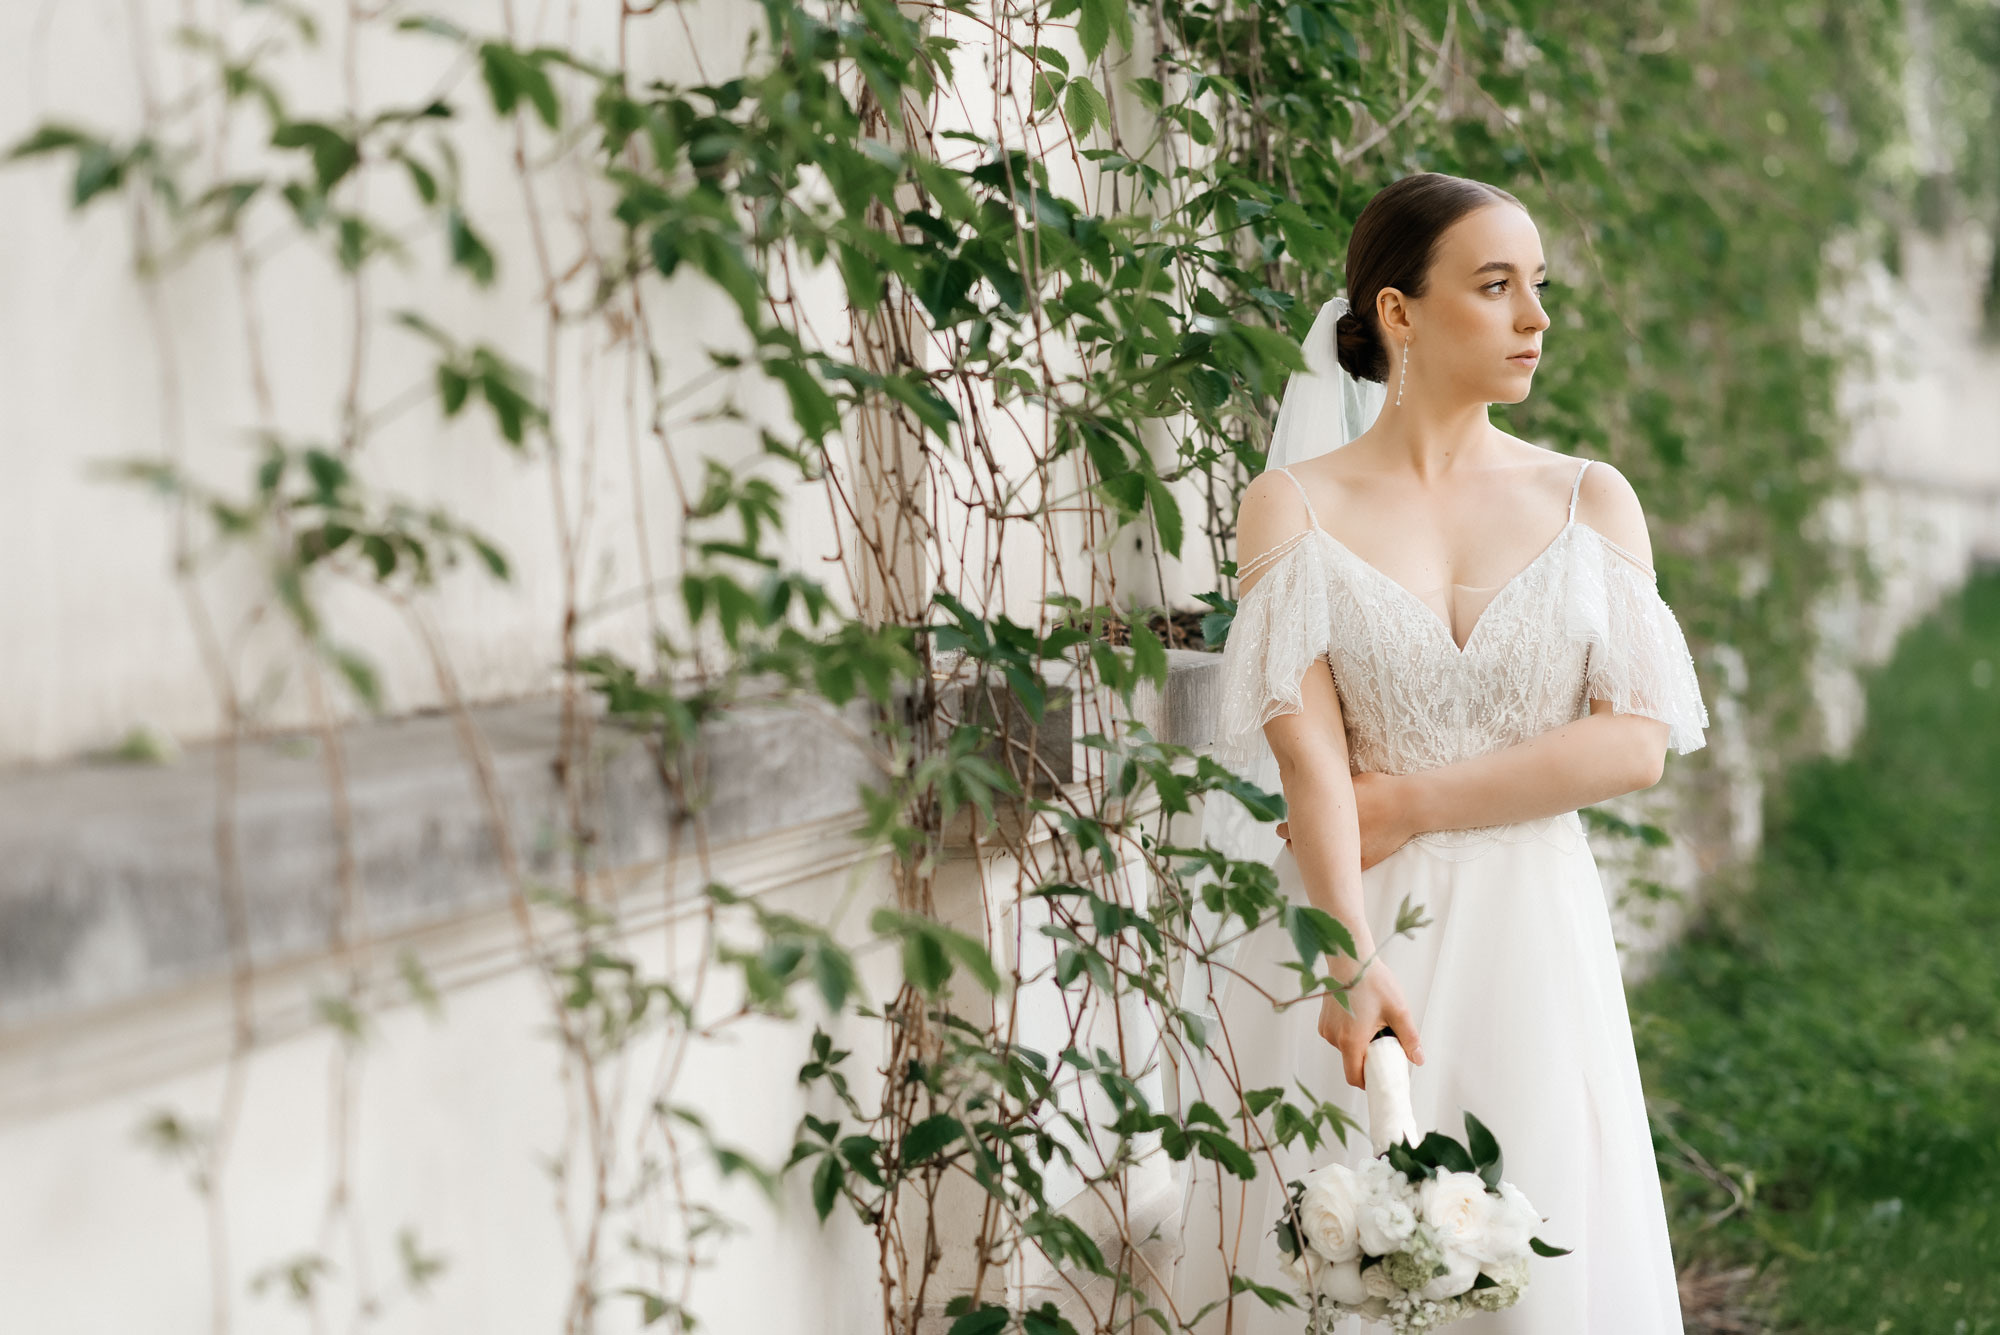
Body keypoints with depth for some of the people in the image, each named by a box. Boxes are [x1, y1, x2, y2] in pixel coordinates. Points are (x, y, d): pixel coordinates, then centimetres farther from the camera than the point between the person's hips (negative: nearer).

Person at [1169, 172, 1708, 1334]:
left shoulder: (1593, 499, 7)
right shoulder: (1294, 506, 1)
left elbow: (1637, 746, -3)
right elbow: (1306, 749, -11)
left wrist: (1410, 802, -9)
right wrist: (1355, 963, -23)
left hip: (1530, 941, 2)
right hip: (1345, 933, -1)